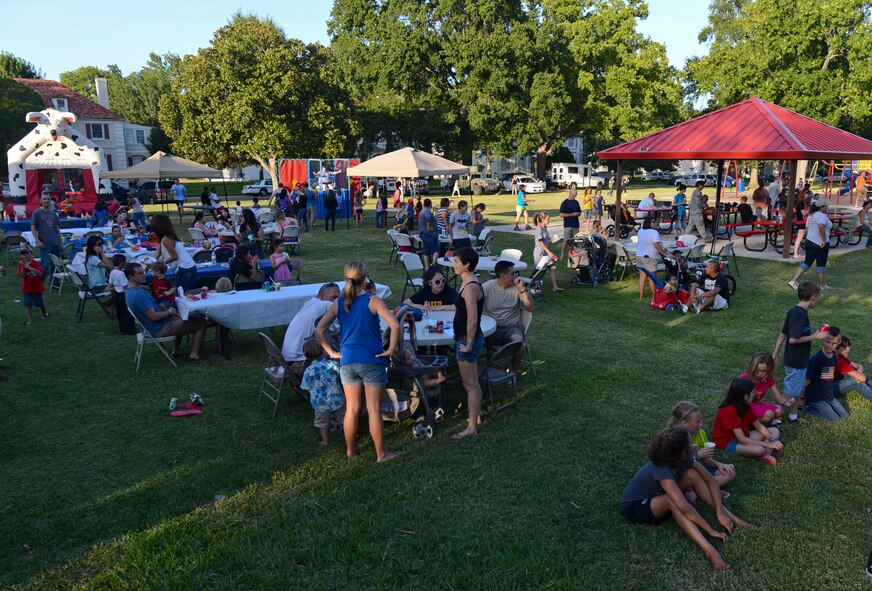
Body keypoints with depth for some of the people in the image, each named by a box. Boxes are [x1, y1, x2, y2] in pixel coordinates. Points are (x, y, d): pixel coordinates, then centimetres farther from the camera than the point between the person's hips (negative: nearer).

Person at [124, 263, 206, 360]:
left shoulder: (130, 291, 5)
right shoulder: (138, 294, -29)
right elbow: (153, 317, -28)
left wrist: (167, 312, 2)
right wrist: (169, 312, -12)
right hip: (159, 330, -10)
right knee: (201, 322, -4)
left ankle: (175, 351, 31)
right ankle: (195, 354, -1)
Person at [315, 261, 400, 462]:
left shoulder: (338, 303, 2)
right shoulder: (373, 301, -10)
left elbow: (319, 330, 0)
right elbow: (395, 326, -21)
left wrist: (332, 352, 7)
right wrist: (391, 349, -9)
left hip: (347, 362, 4)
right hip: (372, 362, -3)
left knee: (352, 409, 16)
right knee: (374, 410, 5)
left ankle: (350, 451, 29)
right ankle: (381, 454, 16)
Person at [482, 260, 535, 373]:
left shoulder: (516, 287, 3)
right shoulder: (487, 287, -1)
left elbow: (531, 308, -4)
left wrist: (522, 289, -12)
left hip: (512, 327, 0)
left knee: (517, 341, -33)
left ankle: (513, 372, -9)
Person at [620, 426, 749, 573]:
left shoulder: (684, 459, -14)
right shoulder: (660, 469, -36)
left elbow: (710, 480, -8)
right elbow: (684, 507, -42)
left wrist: (720, 512, -18)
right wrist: (711, 531, -34)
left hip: (657, 496, 8)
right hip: (634, 506, -8)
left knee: (692, 474, -10)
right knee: (673, 500, -37)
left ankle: (732, 519, -9)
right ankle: (710, 551, -42)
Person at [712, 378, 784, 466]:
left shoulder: (746, 406, -2)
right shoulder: (729, 411, -28)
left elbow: (759, 426, 6)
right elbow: (741, 439, -29)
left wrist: (773, 440, -11)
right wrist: (768, 444, -26)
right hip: (727, 442, -10)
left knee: (775, 431, 7)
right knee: (759, 449, -36)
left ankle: (766, 454, -18)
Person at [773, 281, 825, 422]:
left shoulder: (793, 311, 5)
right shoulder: (802, 314, -23)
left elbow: (782, 335, 9)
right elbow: (793, 339, -27)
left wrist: (775, 353, 13)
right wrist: (815, 337, -16)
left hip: (792, 359, 9)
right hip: (797, 362, -9)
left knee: (798, 389, 21)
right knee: (791, 392, 2)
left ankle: (794, 415, 33)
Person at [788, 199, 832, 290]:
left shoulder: (811, 216, 12)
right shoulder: (822, 216, -15)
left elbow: (806, 230, 15)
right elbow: (821, 226, -33)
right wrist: (824, 240, -27)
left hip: (809, 241, 8)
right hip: (820, 244, -8)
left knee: (807, 262, 10)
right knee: (821, 264, 4)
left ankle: (793, 281, 2)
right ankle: (823, 285, 15)